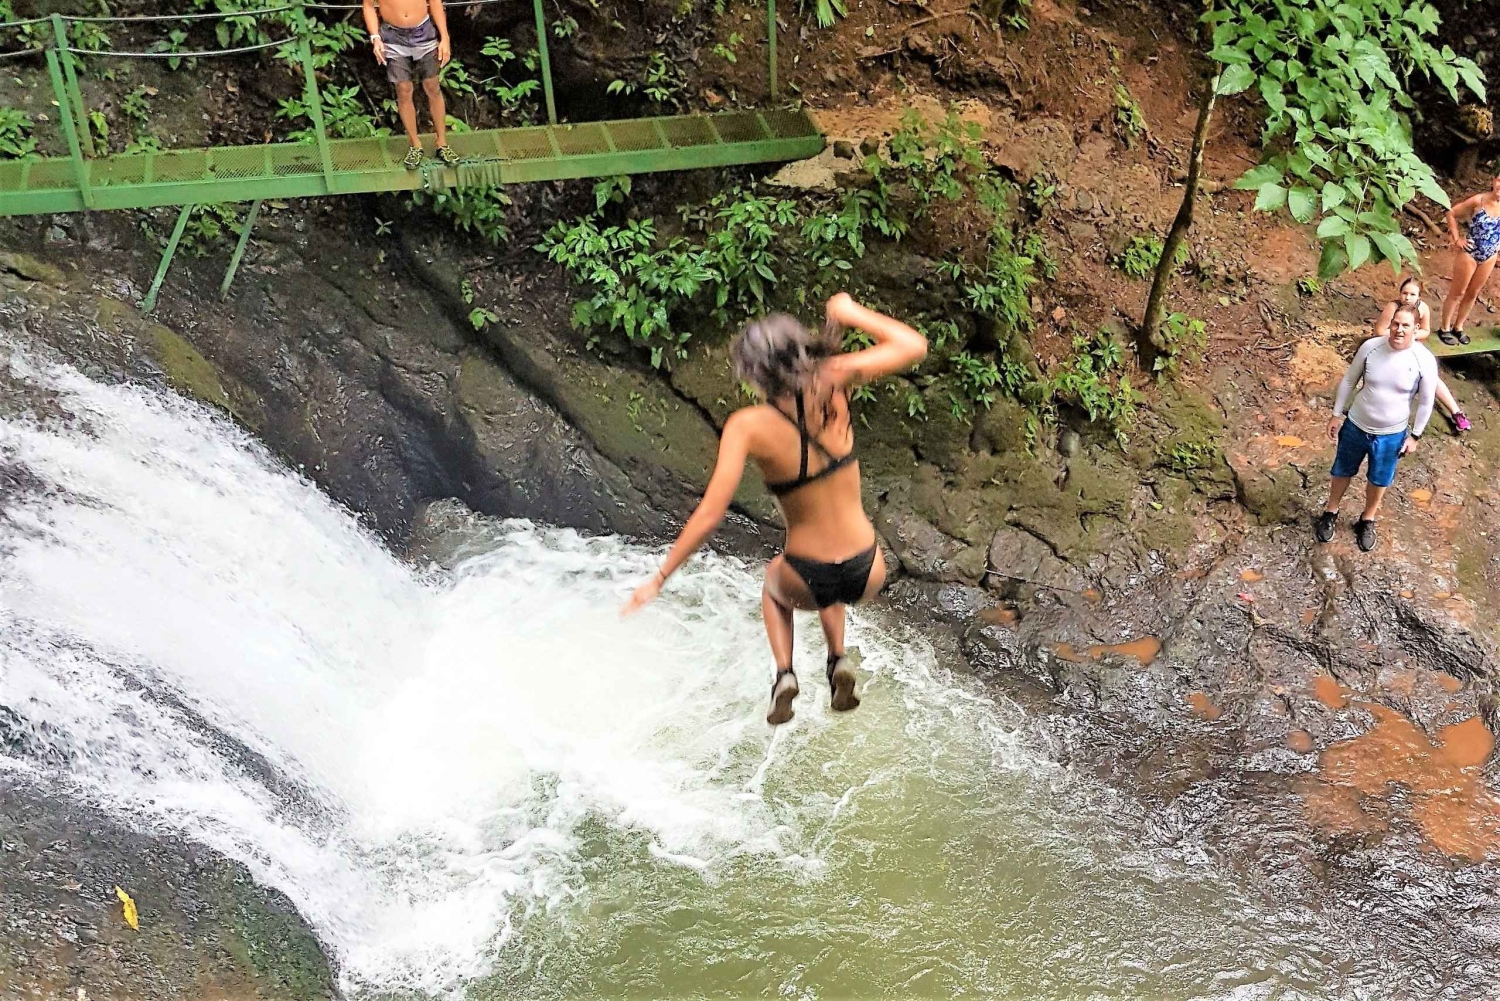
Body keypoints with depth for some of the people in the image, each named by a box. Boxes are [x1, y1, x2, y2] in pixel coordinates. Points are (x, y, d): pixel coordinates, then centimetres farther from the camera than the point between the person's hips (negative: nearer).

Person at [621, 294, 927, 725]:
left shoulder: (748, 426, -18)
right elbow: (914, 345, -3)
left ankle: (784, 673, 17)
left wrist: (660, 578, -10)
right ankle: (839, 661, 21)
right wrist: (850, 313, 6)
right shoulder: (833, 383, -14)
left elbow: (710, 513, -19)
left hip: (808, 582, -2)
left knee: (773, 586, 37)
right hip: (868, 575, 2)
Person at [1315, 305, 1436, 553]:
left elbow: (1426, 401, -7)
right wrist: (1337, 414, 2)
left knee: (1379, 480, 20)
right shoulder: (1371, 346, -18)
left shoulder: (1425, 360, -21)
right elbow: (1348, 381, -3)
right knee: (1342, 472, 20)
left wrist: (1415, 435, -1)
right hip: (1356, 426, 1)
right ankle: (1330, 513, 44)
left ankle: (1367, 520, 44)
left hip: (1391, 435, -1)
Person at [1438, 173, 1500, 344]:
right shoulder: (1478, 201, -18)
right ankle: (1445, 328, 19)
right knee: (1457, 292, 6)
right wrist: (1456, 239, -13)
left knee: (1472, 294, 16)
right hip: (1469, 253, -5)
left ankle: (1458, 327, 31)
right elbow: (1451, 213, -10)